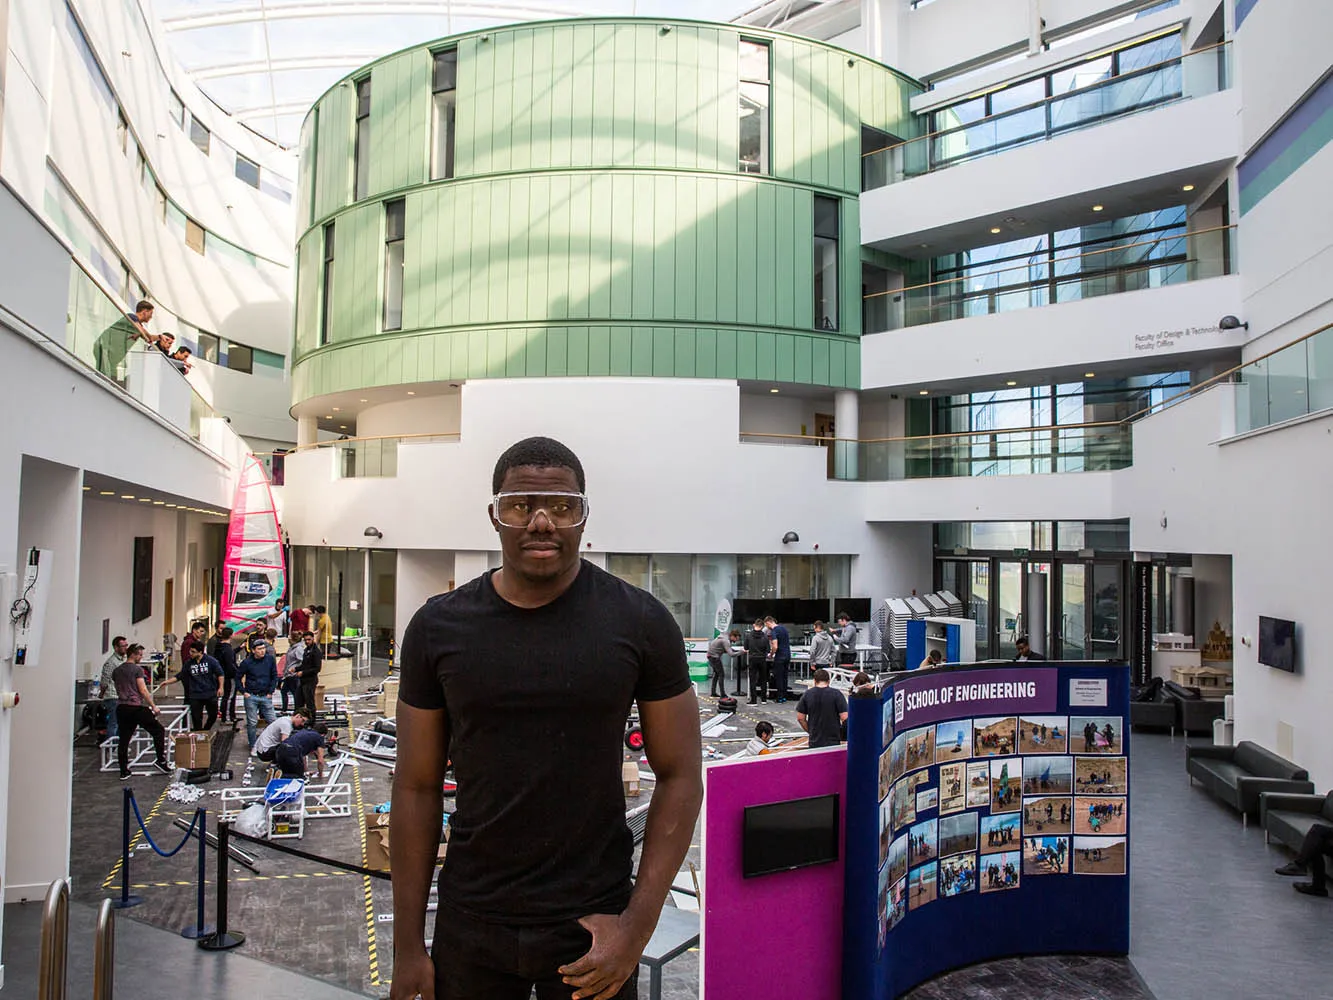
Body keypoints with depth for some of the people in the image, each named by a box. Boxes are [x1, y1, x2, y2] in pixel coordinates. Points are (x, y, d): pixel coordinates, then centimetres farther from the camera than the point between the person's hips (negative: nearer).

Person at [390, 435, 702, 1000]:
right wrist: (407, 947, 1)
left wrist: (638, 925, -12)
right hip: (469, 926, 2)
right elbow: (417, 788, 1)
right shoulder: (438, 628, -4)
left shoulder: (640, 623, -9)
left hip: (593, 927, -1)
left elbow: (679, 777, -5)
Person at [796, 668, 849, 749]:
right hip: (833, 741, -2)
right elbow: (844, 717, -11)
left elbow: (800, 718, 3)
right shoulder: (836, 694, -8)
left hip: (814, 742, 2)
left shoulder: (807, 695, 1)